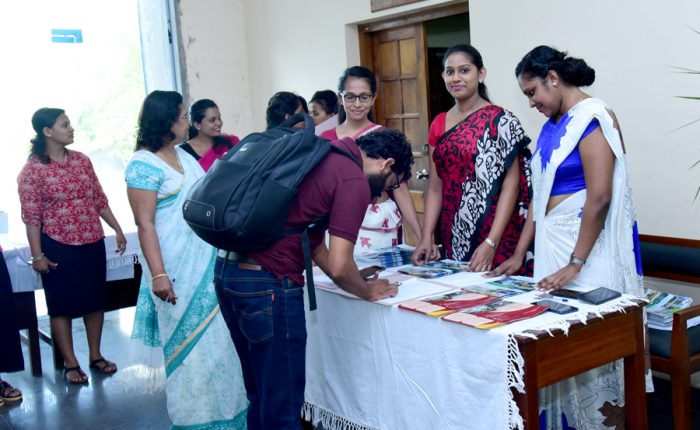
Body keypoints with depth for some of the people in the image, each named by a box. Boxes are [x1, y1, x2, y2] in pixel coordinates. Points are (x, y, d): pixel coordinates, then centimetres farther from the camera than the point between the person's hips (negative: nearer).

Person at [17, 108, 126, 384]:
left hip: (93, 243, 5)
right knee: (62, 305, 6)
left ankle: (96, 355, 27)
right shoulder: (32, 170, -10)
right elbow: (31, 217, -10)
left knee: (95, 300, 12)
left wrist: (117, 230, 10)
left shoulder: (82, 160, 5)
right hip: (58, 247, -5)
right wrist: (37, 255, -13)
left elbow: (99, 200, 11)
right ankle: (71, 364, 18)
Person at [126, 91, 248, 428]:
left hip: (207, 263, 8)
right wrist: (158, 274, -23)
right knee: (190, 342, 3)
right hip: (178, 271, -8)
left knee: (215, 338, 14)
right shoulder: (143, 164, -12)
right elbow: (145, 225, -17)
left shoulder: (183, 155, 11)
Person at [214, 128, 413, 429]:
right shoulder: (355, 182, -10)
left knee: (261, 394, 23)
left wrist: (358, 283, 23)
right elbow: (338, 266, -14)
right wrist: (369, 292, 6)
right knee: (282, 405, 5)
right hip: (268, 284, -9)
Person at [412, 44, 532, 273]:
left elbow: (511, 185, -12)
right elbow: (435, 187, 10)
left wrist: (490, 243, -19)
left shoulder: (500, 121, -7)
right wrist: (426, 237, -1)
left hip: (494, 238, -5)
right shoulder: (438, 124, 10)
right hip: (453, 239, 5)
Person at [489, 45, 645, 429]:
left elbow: (600, 197, -19)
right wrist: (519, 254, 10)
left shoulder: (592, 118, -12)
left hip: (589, 243, -8)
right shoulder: (552, 124, 12)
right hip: (553, 242, 8)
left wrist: (576, 263, -19)